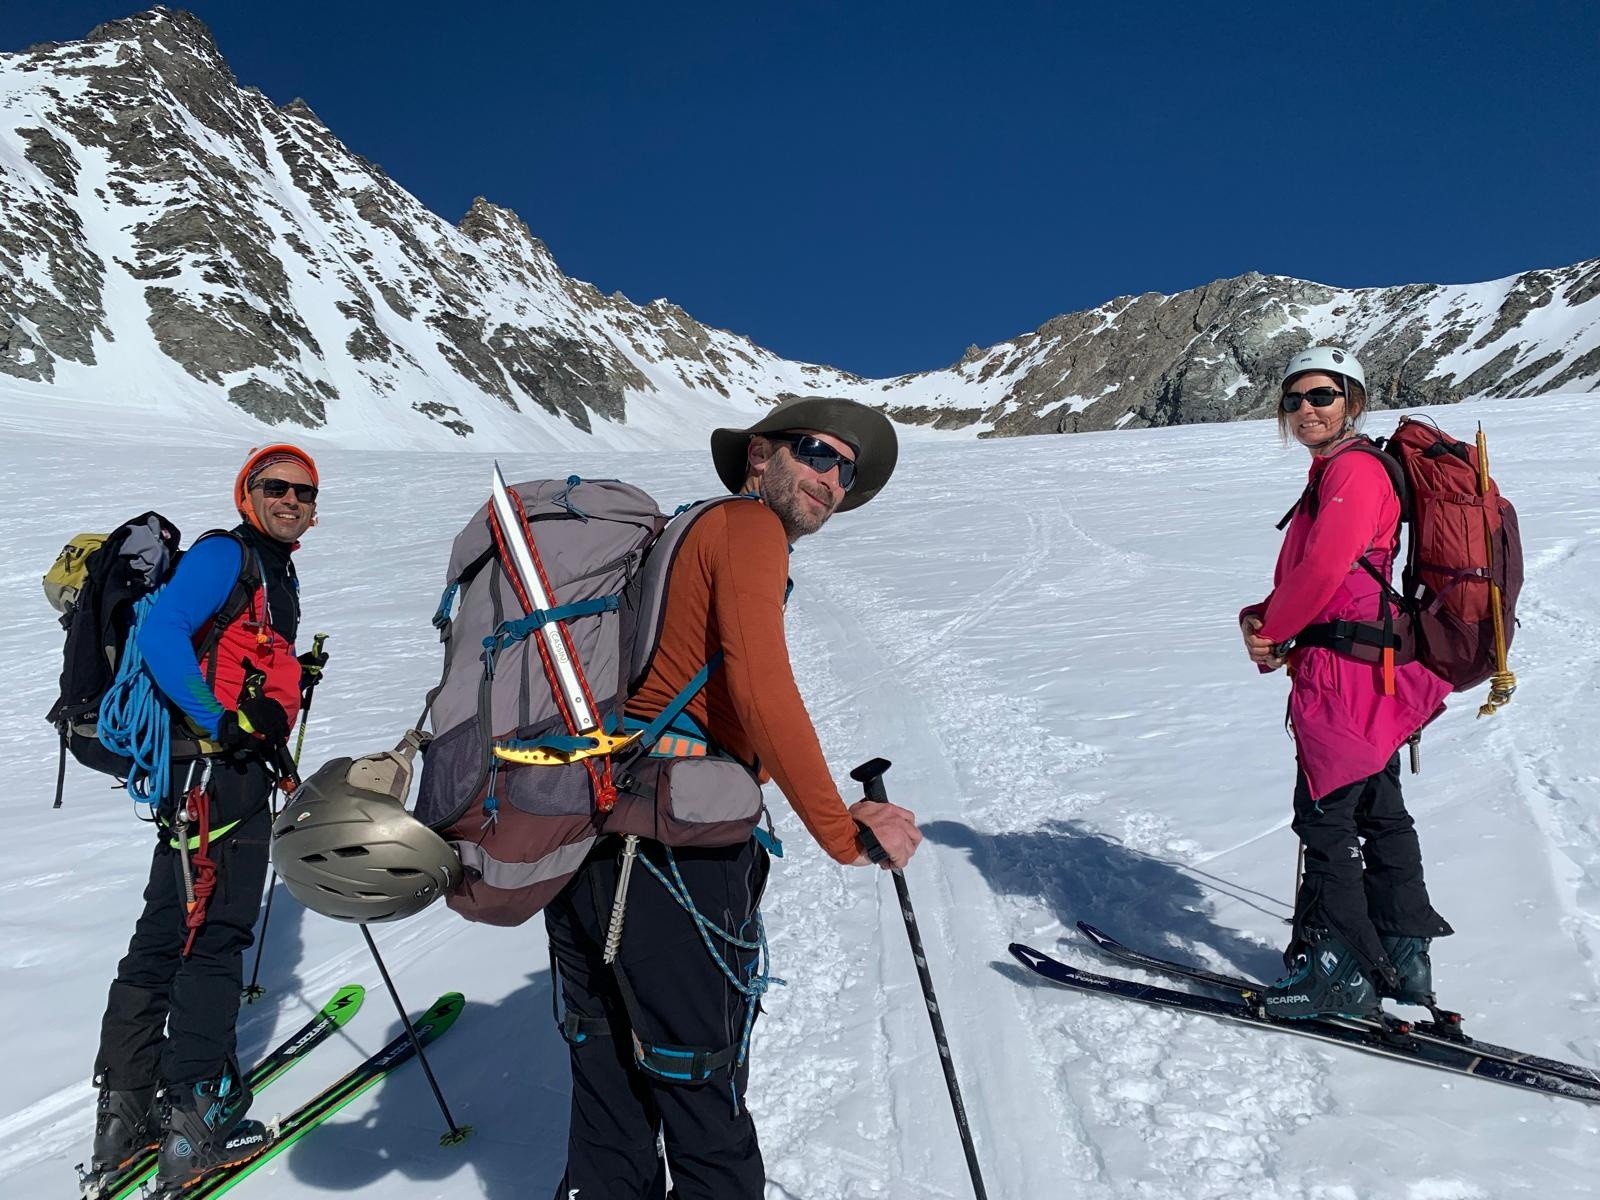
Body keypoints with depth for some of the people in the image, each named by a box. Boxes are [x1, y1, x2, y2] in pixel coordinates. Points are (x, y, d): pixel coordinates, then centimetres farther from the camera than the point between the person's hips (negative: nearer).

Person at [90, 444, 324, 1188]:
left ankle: (125, 1112, 23)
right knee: (213, 933, -5)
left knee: (169, 931, 13)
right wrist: (224, 721, -25)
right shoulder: (225, 555, -9)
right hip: (212, 768, -10)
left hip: (239, 767, 10)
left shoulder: (279, 573, 20)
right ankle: (194, 1120, 5)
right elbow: (158, 633, -21)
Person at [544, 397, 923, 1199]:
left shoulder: (673, 532, 21)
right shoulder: (749, 525, -4)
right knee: (707, 1115, 7)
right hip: (678, 855, -8)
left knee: (609, 1122, 20)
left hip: (580, 841, 8)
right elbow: (759, 684, -20)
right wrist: (841, 831, -14)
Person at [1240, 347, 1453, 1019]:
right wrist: (1262, 618, -3)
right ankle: (1403, 962, 28)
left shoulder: (1353, 468, -14)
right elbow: (1297, 575, 16)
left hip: (1348, 672, -11)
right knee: (1379, 812, 16)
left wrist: (1272, 636, -8)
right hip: (1374, 669, 11)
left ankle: (1339, 970, 8)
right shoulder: (1330, 473, 18)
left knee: (1325, 815, -2)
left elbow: (1324, 569, -23)